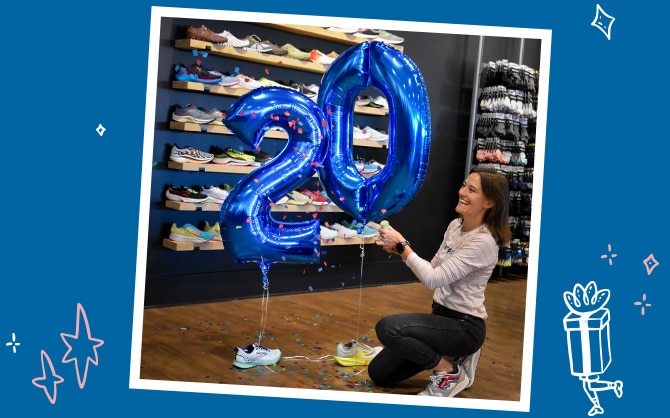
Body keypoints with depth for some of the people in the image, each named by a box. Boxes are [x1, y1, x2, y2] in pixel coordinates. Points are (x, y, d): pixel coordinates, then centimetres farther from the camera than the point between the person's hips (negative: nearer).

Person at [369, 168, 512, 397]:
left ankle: (450, 372, -7)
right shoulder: (455, 225, 3)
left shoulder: (483, 241, -23)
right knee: (378, 373, 10)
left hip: (464, 326, -8)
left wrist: (402, 246, -18)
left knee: (387, 327, -31)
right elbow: (434, 270, 8)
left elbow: (434, 279, -26)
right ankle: (453, 356, 19)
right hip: (442, 315, 8)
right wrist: (399, 250, -6)